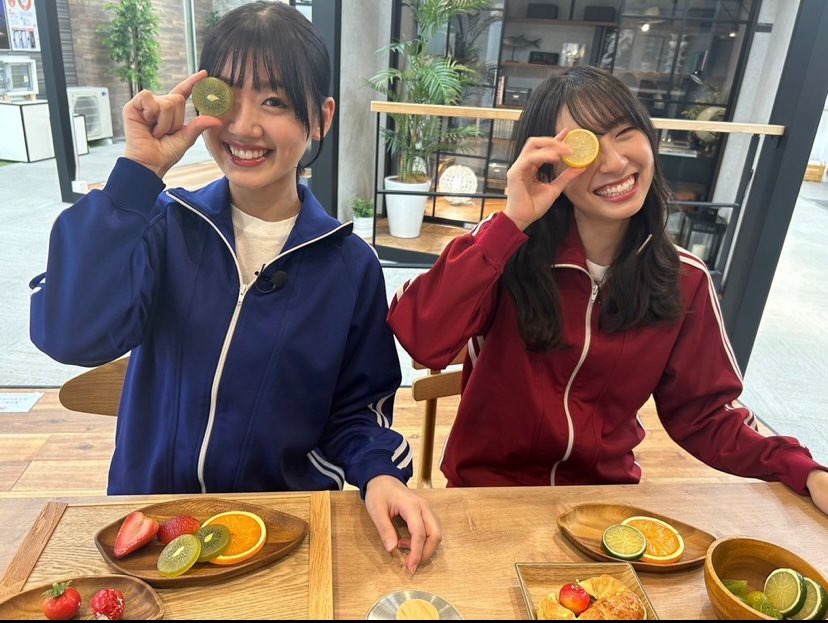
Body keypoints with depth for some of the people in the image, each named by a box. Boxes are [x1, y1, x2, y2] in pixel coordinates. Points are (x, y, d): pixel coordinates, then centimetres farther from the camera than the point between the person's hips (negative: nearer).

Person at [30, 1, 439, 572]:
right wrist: (138, 172, -20)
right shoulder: (164, 224, -5)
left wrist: (379, 473, -19)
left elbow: (355, 409, 1)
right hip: (149, 515, 1)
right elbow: (72, 337, -21)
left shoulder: (349, 264, -6)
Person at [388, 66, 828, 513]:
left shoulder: (684, 280, -2)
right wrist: (511, 222, -28)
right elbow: (421, 340, -26)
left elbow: (701, 413, 5)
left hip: (605, 492, 4)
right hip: (490, 487, -3)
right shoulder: (509, 248, -12)